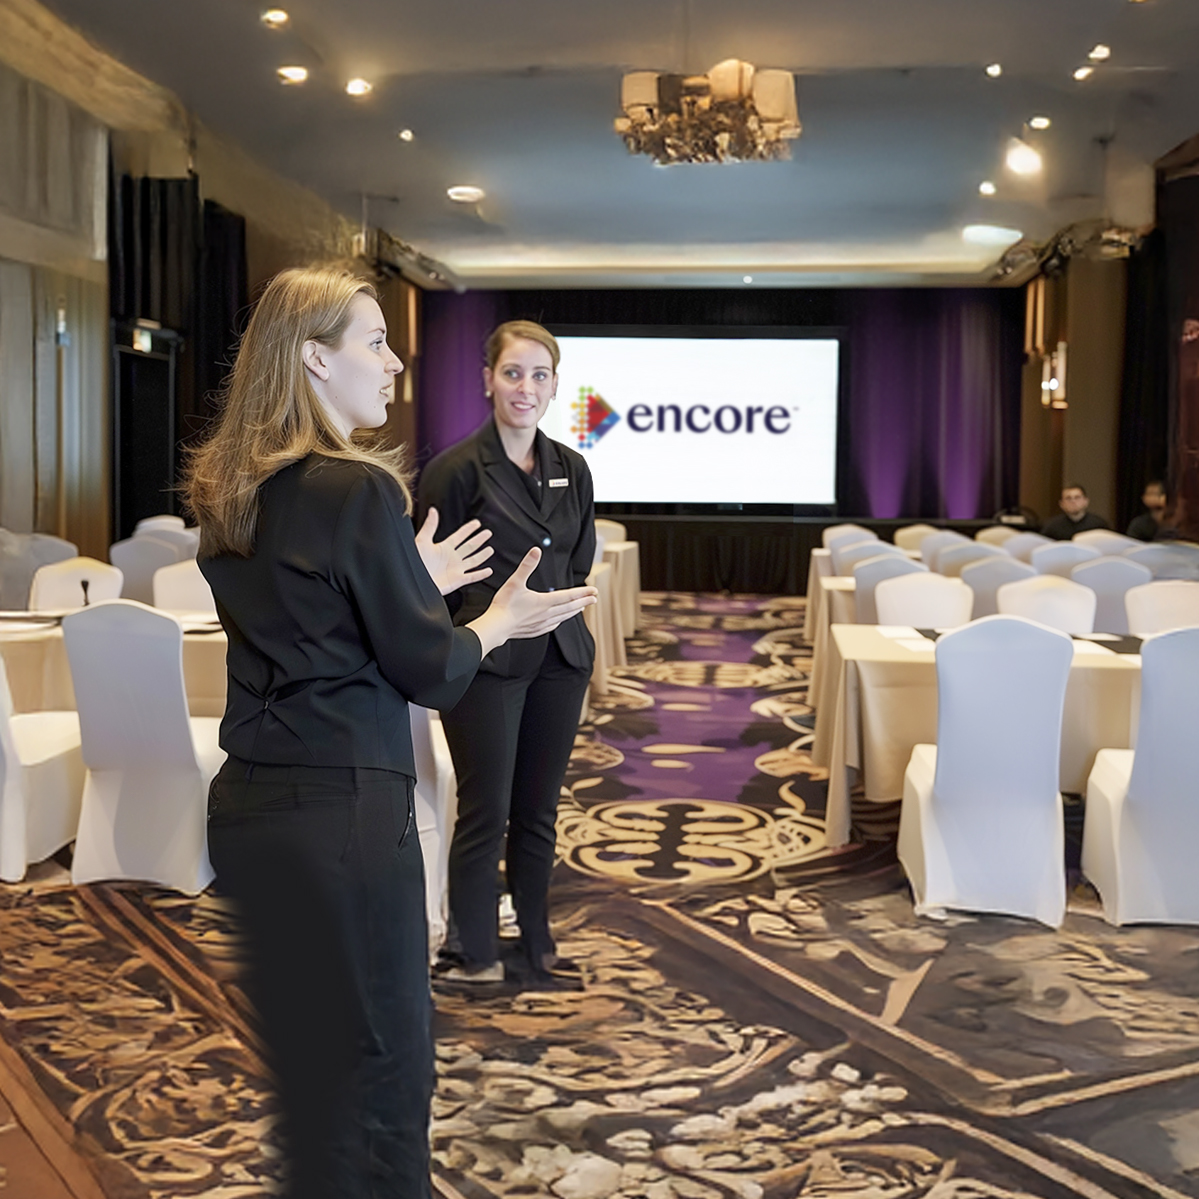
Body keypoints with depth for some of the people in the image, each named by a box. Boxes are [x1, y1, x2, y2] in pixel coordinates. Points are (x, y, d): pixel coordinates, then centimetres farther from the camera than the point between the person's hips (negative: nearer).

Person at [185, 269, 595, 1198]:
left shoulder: (229, 494, 8)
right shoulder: (358, 488, -15)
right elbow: (432, 672, -11)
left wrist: (417, 582, 21)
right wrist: (501, 618, 6)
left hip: (246, 806, 8)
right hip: (341, 808, -8)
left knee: (301, 1051, 19)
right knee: (381, 1063, 3)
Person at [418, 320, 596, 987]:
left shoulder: (571, 470, 7)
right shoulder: (459, 469, -9)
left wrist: (555, 610, 7)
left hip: (558, 657, 5)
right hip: (486, 662, -5)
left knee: (538, 813, 13)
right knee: (485, 813, 1)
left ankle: (535, 948, 25)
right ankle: (475, 954, 15)